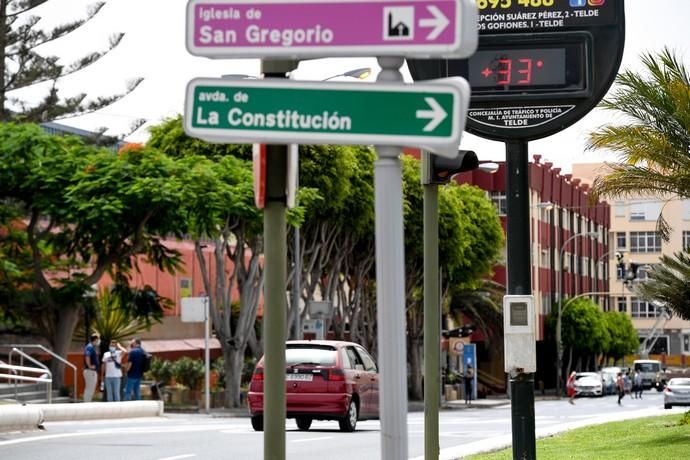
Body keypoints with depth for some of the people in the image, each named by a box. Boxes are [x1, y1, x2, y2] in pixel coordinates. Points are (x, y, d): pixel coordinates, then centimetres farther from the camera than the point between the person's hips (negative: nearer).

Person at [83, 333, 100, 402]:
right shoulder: (90, 347, -15)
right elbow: (87, 357, -29)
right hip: (90, 371, -11)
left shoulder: (92, 347, 18)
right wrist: (90, 366, -22)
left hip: (93, 371, 11)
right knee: (90, 389, -10)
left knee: (89, 389, 12)